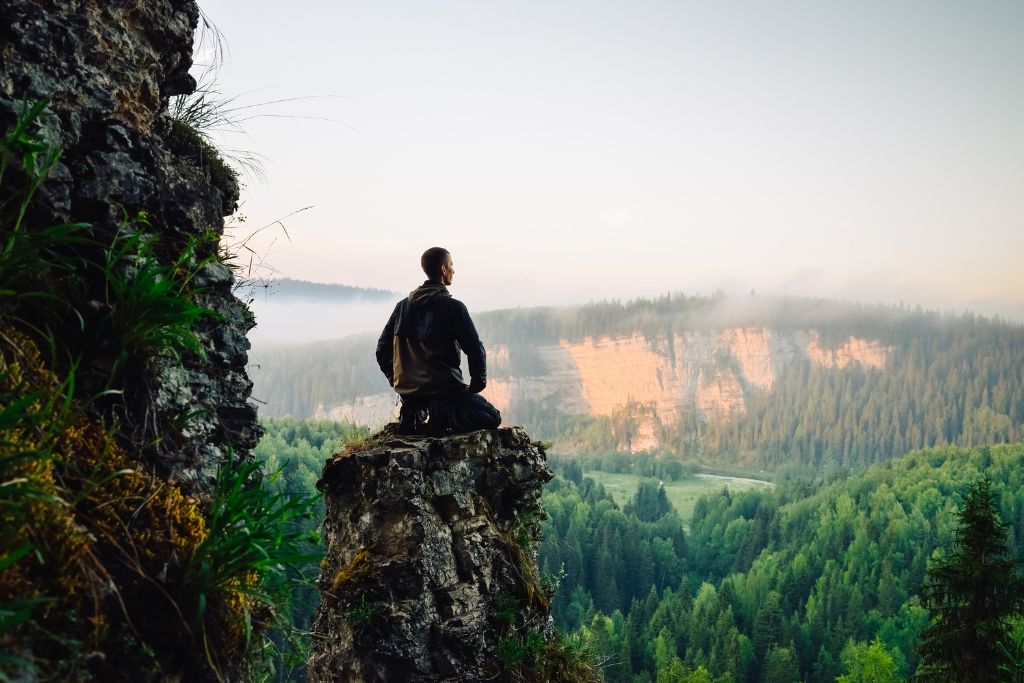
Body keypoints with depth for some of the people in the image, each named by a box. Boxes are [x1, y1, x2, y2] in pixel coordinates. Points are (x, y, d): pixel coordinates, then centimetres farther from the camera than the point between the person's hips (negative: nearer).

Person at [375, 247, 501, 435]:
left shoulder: (403, 305, 6)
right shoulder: (453, 307, -11)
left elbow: (382, 350, 10)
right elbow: (475, 350, -13)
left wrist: (399, 382, 20)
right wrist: (477, 385, 2)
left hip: (407, 389, 6)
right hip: (442, 387, -6)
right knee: (493, 417, 5)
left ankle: (414, 413, 6)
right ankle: (442, 415, -17)